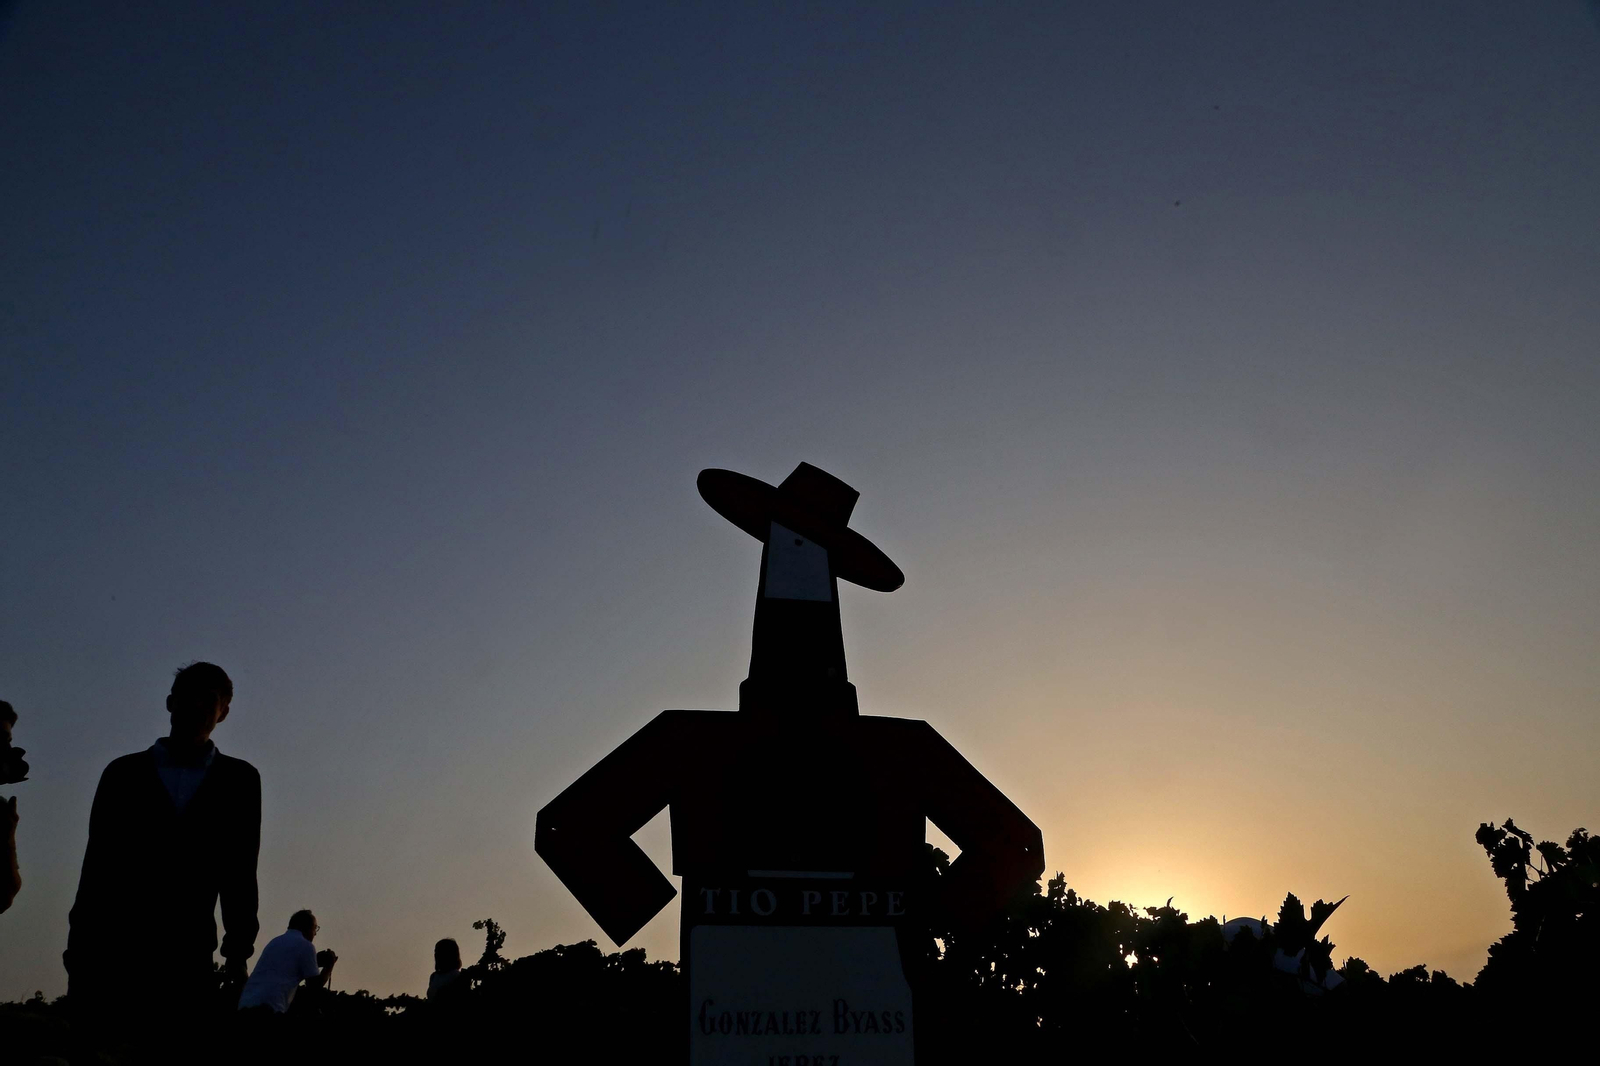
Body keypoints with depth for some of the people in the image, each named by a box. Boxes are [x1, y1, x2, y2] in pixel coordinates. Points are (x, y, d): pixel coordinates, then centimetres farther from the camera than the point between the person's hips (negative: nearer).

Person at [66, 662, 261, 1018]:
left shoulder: (239, 780, 12)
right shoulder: (124, 772, 12)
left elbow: (239, 873, 9)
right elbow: (97, 864, 9)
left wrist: (238, 947, 2)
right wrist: (79, 945, 2)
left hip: (188, 954, 0)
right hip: (112, 947, 0)